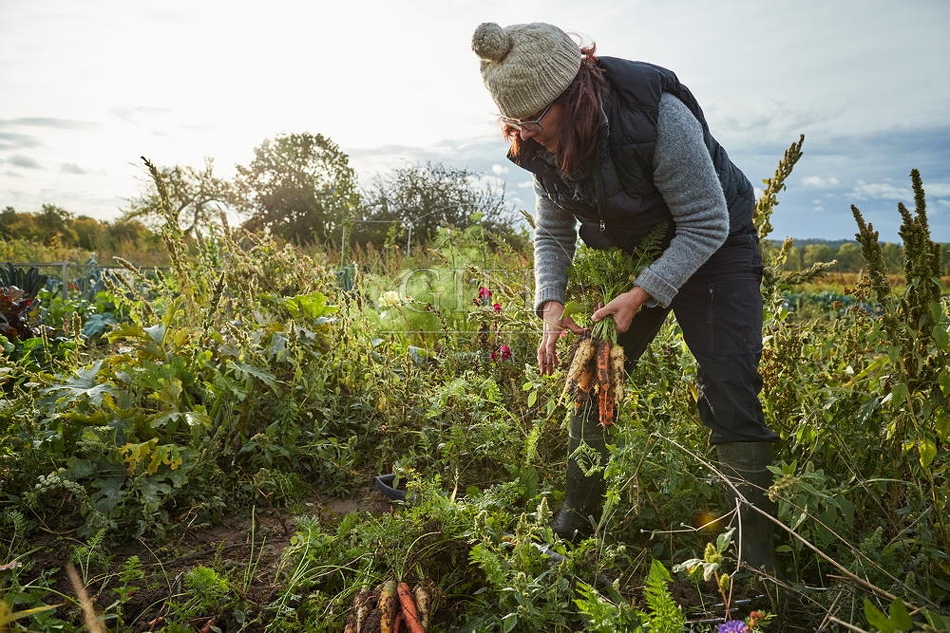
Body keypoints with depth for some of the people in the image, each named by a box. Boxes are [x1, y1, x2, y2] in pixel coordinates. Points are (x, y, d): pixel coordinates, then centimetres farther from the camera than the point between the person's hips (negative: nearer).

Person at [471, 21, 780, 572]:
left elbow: (706, 224, -27)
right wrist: (551, 304, -19)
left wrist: (641, 297, -34)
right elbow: (552, 234, -3)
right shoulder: (542, 145, -14)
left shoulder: (658, 113, -32)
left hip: (711, 245, -5)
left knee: (729, 389, -16)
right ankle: (576, 521, 18)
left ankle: (757, 552, -3)